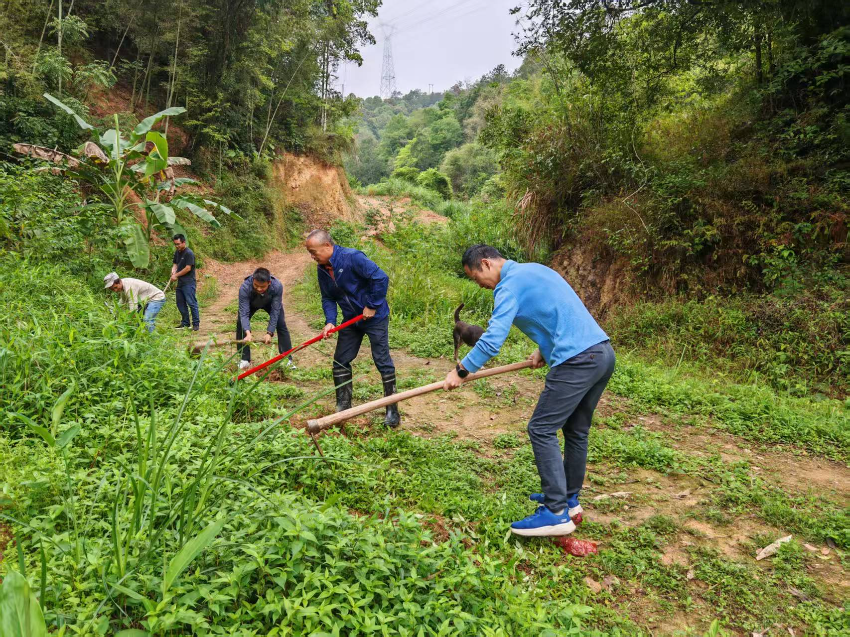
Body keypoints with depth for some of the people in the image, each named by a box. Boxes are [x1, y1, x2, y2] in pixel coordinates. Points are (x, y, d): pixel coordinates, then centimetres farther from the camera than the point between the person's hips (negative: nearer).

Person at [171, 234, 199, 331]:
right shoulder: (177, 252, 14)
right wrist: (173, 272, -3)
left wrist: (176, 275, -10)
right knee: (180, 303, 13)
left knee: (191, 303, -8)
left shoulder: (189, 253, -13)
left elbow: (188, 268, -17)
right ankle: (185, 323, 22)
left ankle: (196, 324, -3)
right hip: (180, 282, 9)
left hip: (189, 283, -9)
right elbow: (175, 264, 19)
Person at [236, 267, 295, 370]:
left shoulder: (277, 286, -41)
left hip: (271, 303, 0)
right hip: (251, 304, 0)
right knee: (240, 323, -15)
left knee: (281, 324, -14)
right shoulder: (244, 288, -42)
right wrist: (248, 333, -56)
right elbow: (244, 313, -42)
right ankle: (244, 360, -3)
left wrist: (269, 333, -39)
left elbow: (275, 312, -35)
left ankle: (288, 360, -8)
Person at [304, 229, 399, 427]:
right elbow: (328, 298, 6)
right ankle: (343, 407, 21)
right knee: (341, 361, 9)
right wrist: (329, 321, -10)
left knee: (382, 361, -4)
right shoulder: (322, 269, 1)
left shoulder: (352, 257, -23)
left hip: (375, 317, -8)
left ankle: (392, 410, 6)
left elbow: (381, 278, -26)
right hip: (351, 320, 8)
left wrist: (372, 306, -21)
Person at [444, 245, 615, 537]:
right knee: (576, 431, 18)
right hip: (604, 352, 10)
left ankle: (557, 512, -4)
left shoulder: (510, 284, -8)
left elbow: (492, 339, -17)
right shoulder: (534, 269, 21)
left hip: (578, 360, -10)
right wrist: (545, 349, 22)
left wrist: (460, 371, -7)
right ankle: (569, 498, 30)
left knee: (542, 429, -6)